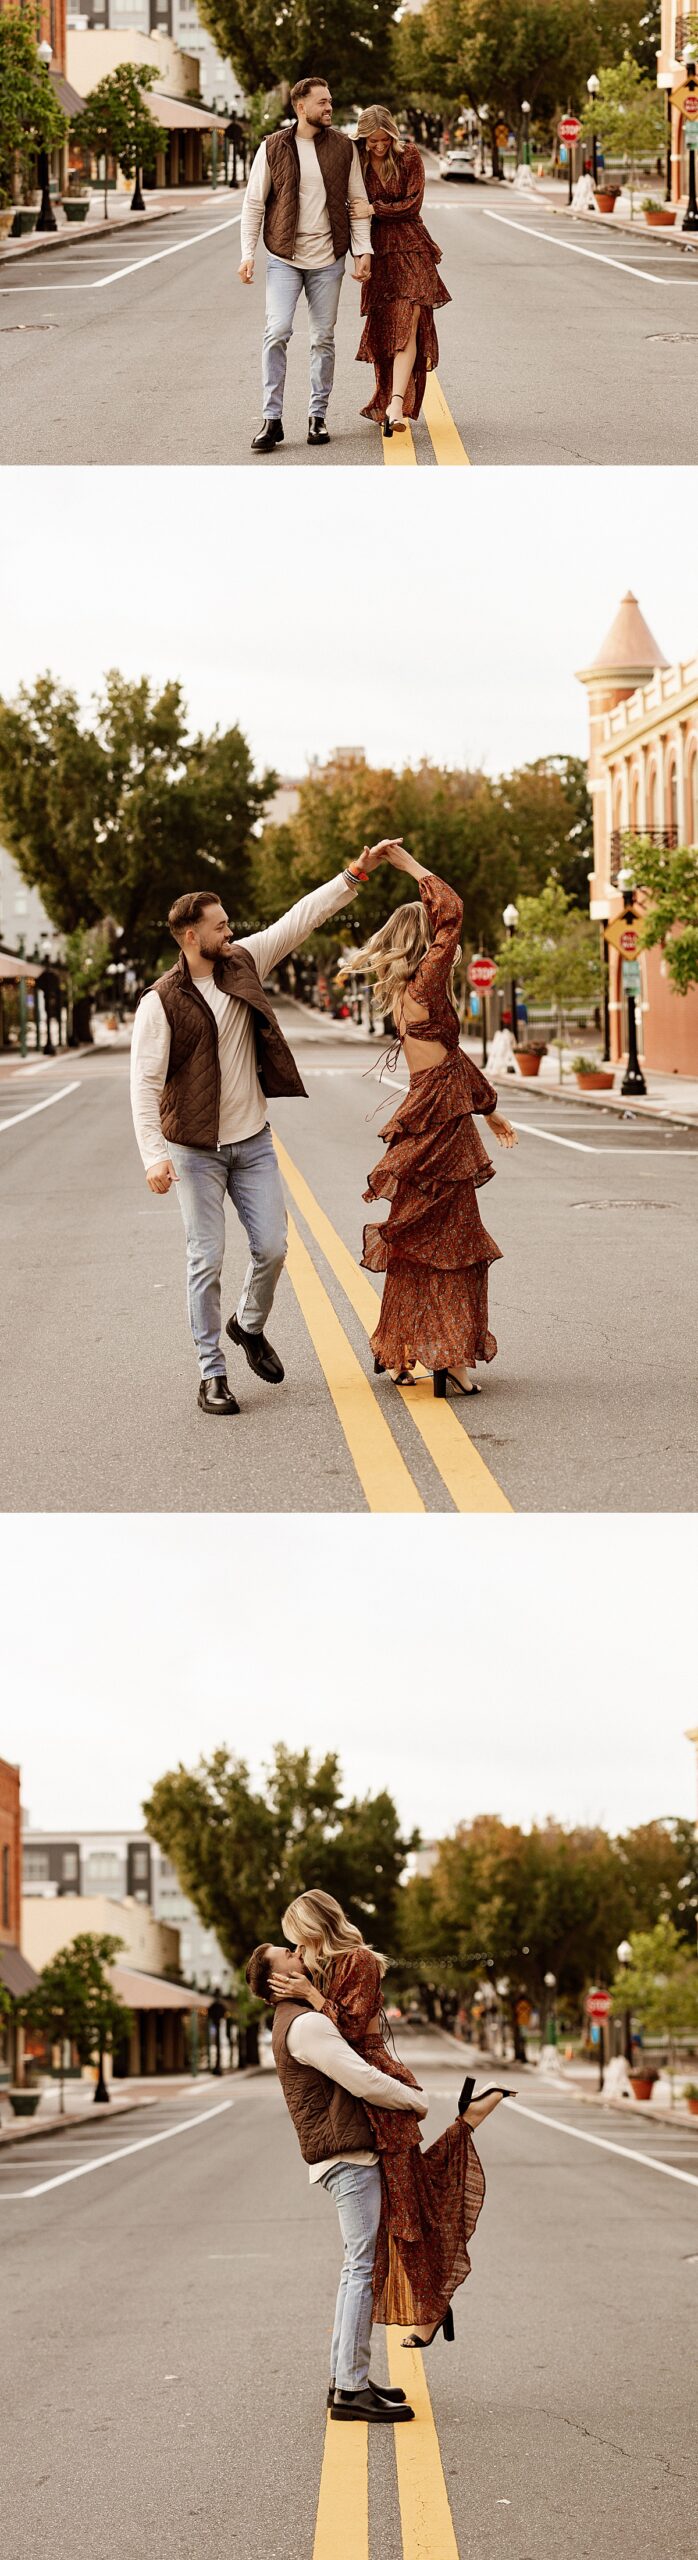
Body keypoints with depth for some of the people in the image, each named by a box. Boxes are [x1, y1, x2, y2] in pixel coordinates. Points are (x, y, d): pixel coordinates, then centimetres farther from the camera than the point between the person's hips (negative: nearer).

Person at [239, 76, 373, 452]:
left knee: (323, 338, 6)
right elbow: (253, 204, 3)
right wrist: (247, 253, -4)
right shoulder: (273, 149, 0)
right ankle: (272, 419, -10)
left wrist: (363, 250, -1)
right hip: (284, 258, -2)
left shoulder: (344, 147, 5)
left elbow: (358, 201, 8)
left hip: (327, 259, 2)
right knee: (277, 332, -12)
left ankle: (318, 415, 16)